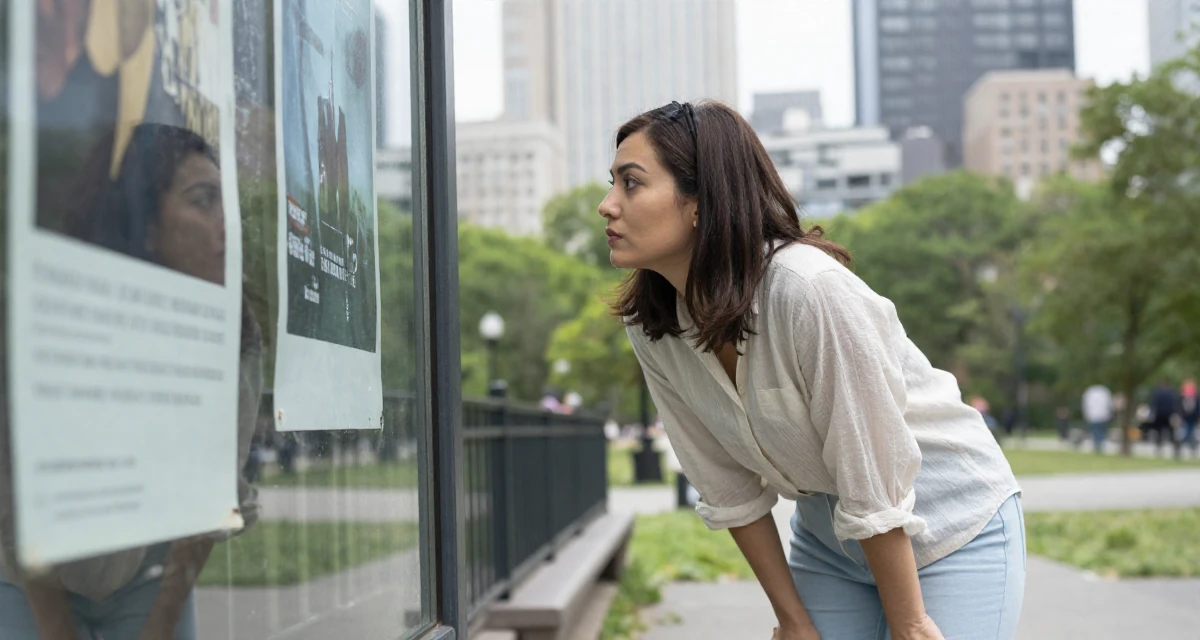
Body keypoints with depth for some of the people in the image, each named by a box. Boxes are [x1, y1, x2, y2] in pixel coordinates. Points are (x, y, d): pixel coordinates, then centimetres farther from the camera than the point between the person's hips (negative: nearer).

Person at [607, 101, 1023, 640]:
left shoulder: (810, 291, -31)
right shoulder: (651, 327, -12)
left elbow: (875, 487, -25)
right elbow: (727, 490, -4)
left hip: (953, 529, -5)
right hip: (828, 536, 5)